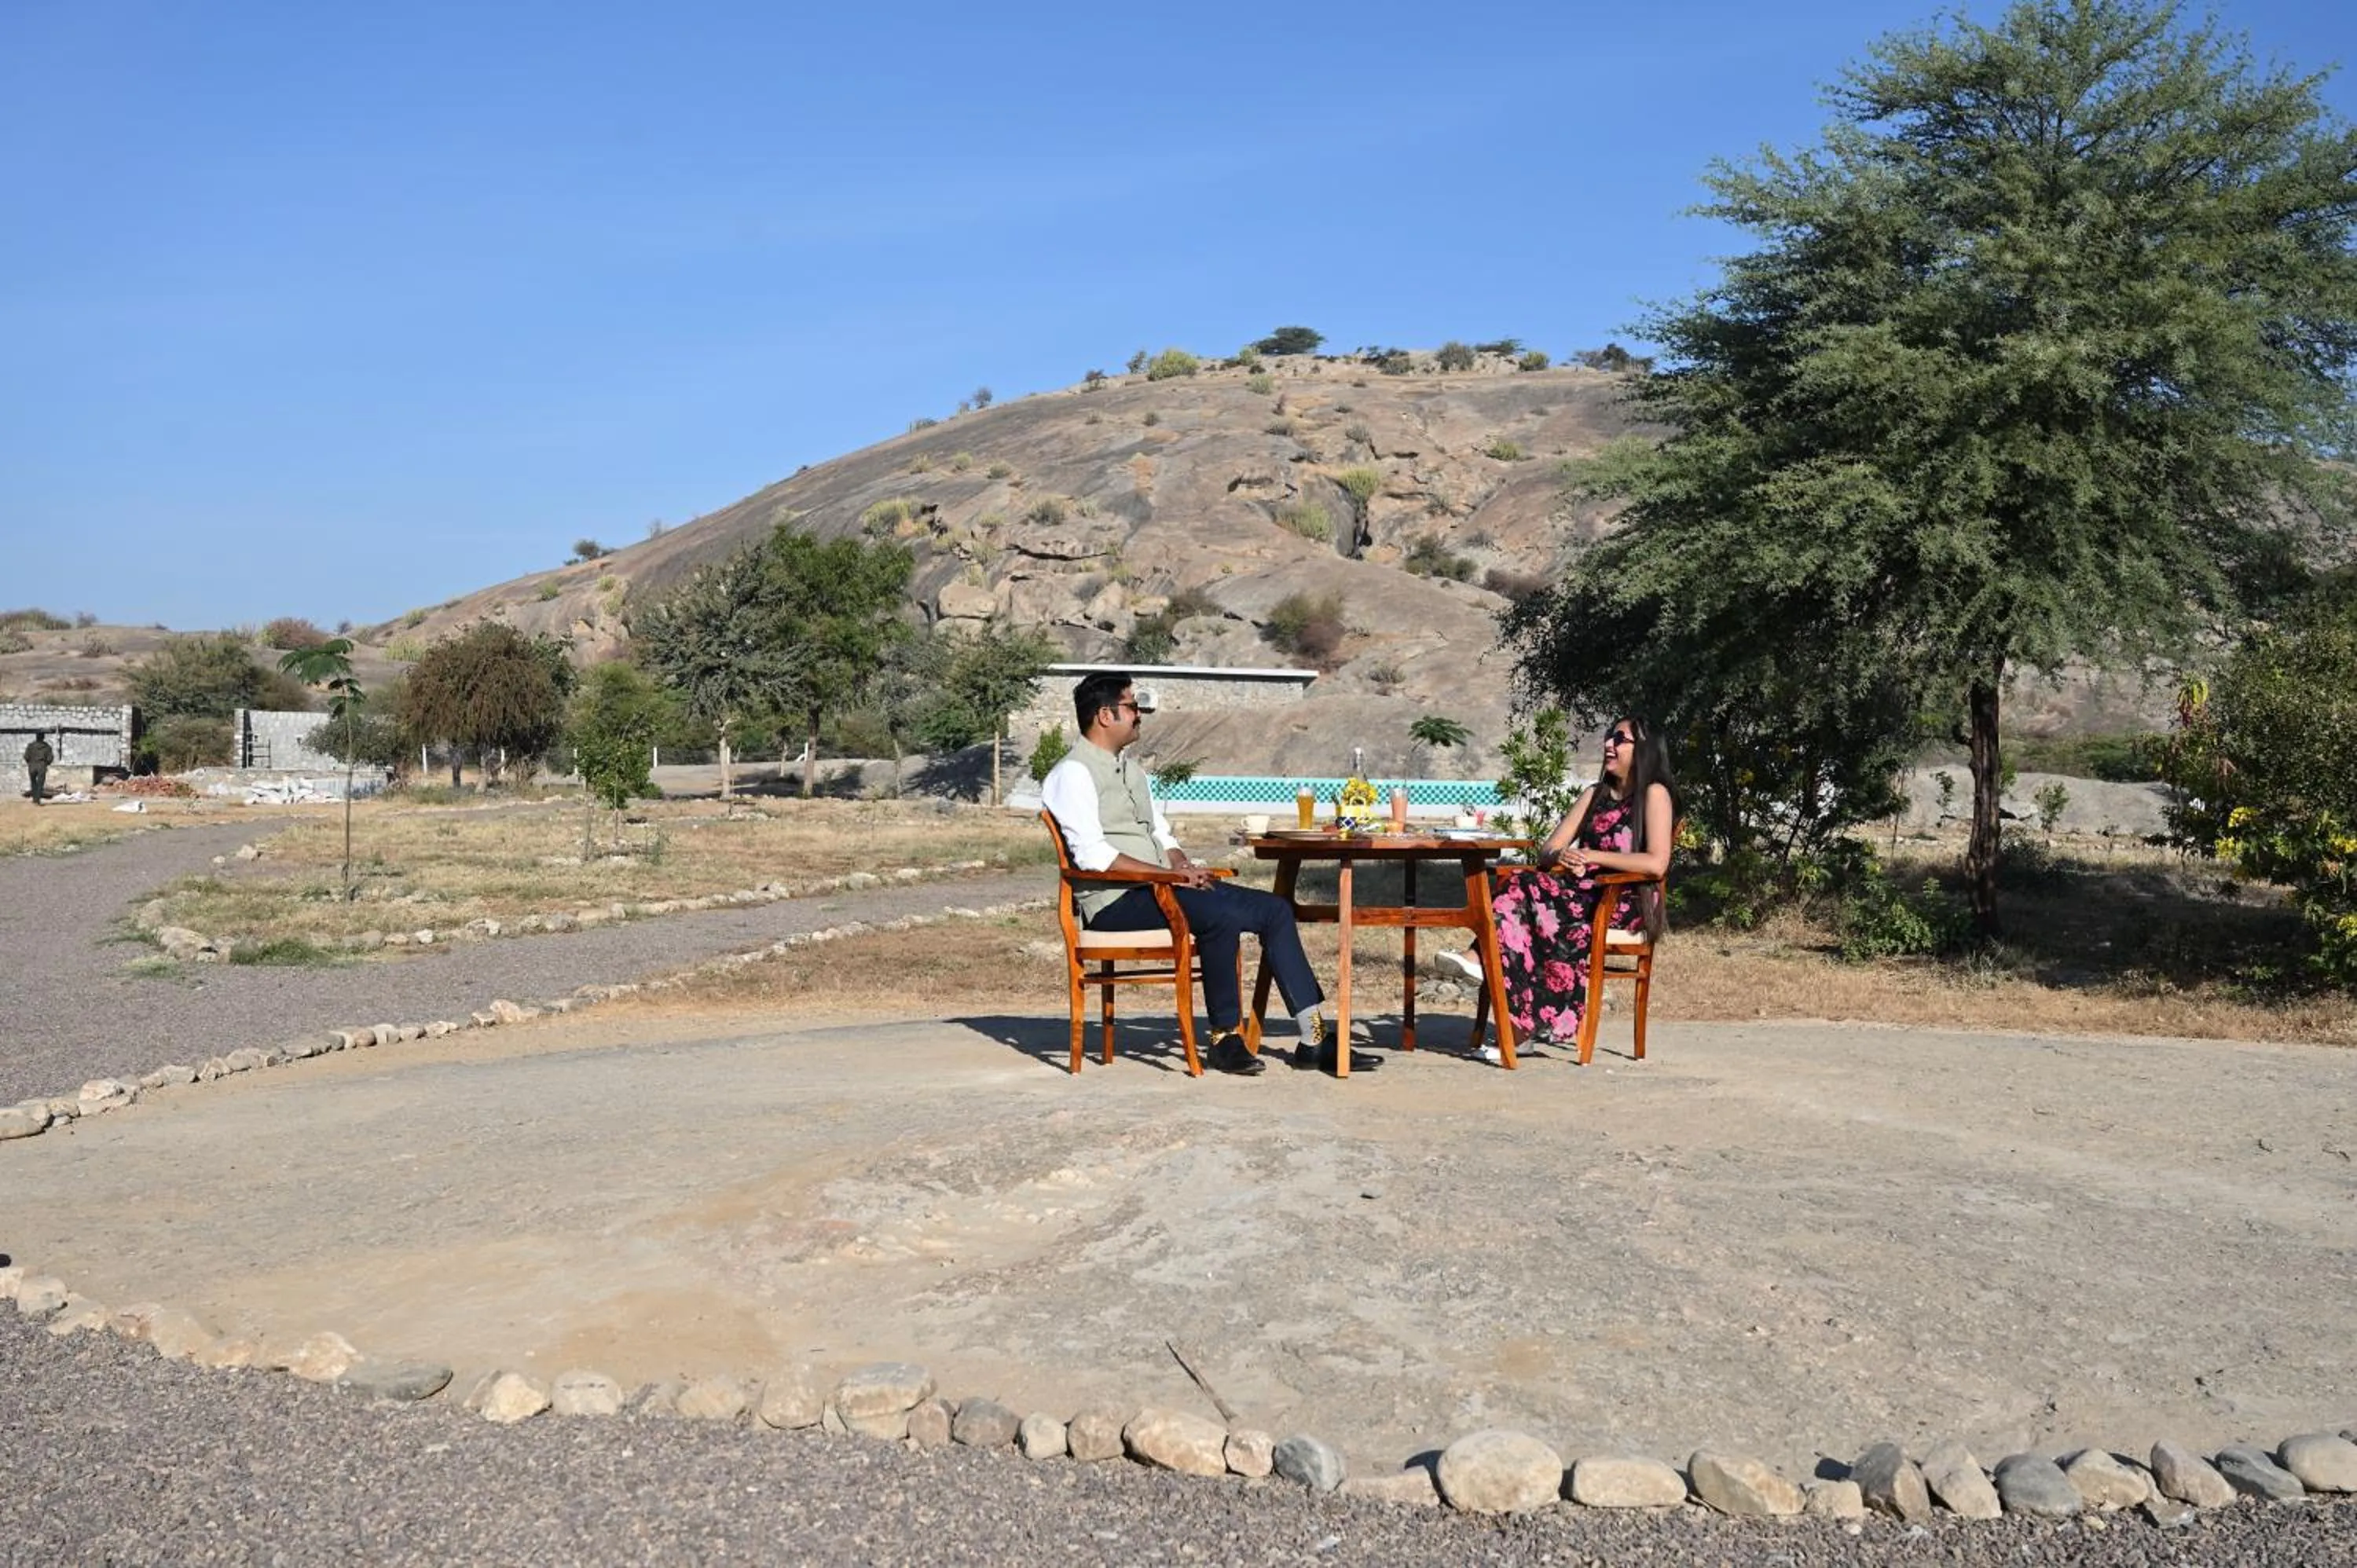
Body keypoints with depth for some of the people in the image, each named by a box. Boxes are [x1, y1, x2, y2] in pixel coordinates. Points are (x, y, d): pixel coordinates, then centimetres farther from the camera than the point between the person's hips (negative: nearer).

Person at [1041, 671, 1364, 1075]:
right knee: (1221, 915, -33)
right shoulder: (1073, 773, -6)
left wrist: (1182, 865, 1)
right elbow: (1091, 854, -17)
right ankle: (1225, 1038, -19)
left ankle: (1313, 1037, -7)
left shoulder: (1132, 770, 23)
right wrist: (1167, 873, -19)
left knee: (1274, 909, -5)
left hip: (1160, 887, 9)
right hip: (1116, 901, -9)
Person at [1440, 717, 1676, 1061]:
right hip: (1585, 890, 7)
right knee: (1517, 887, -24)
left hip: (1627, 901, -6)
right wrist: (1560, 857, -9)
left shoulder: (1654, 794, 1)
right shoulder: (1595, 794, 23)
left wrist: (1593, 856, -13)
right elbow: (1546, 850, 16)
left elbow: (1657, 863, -14)